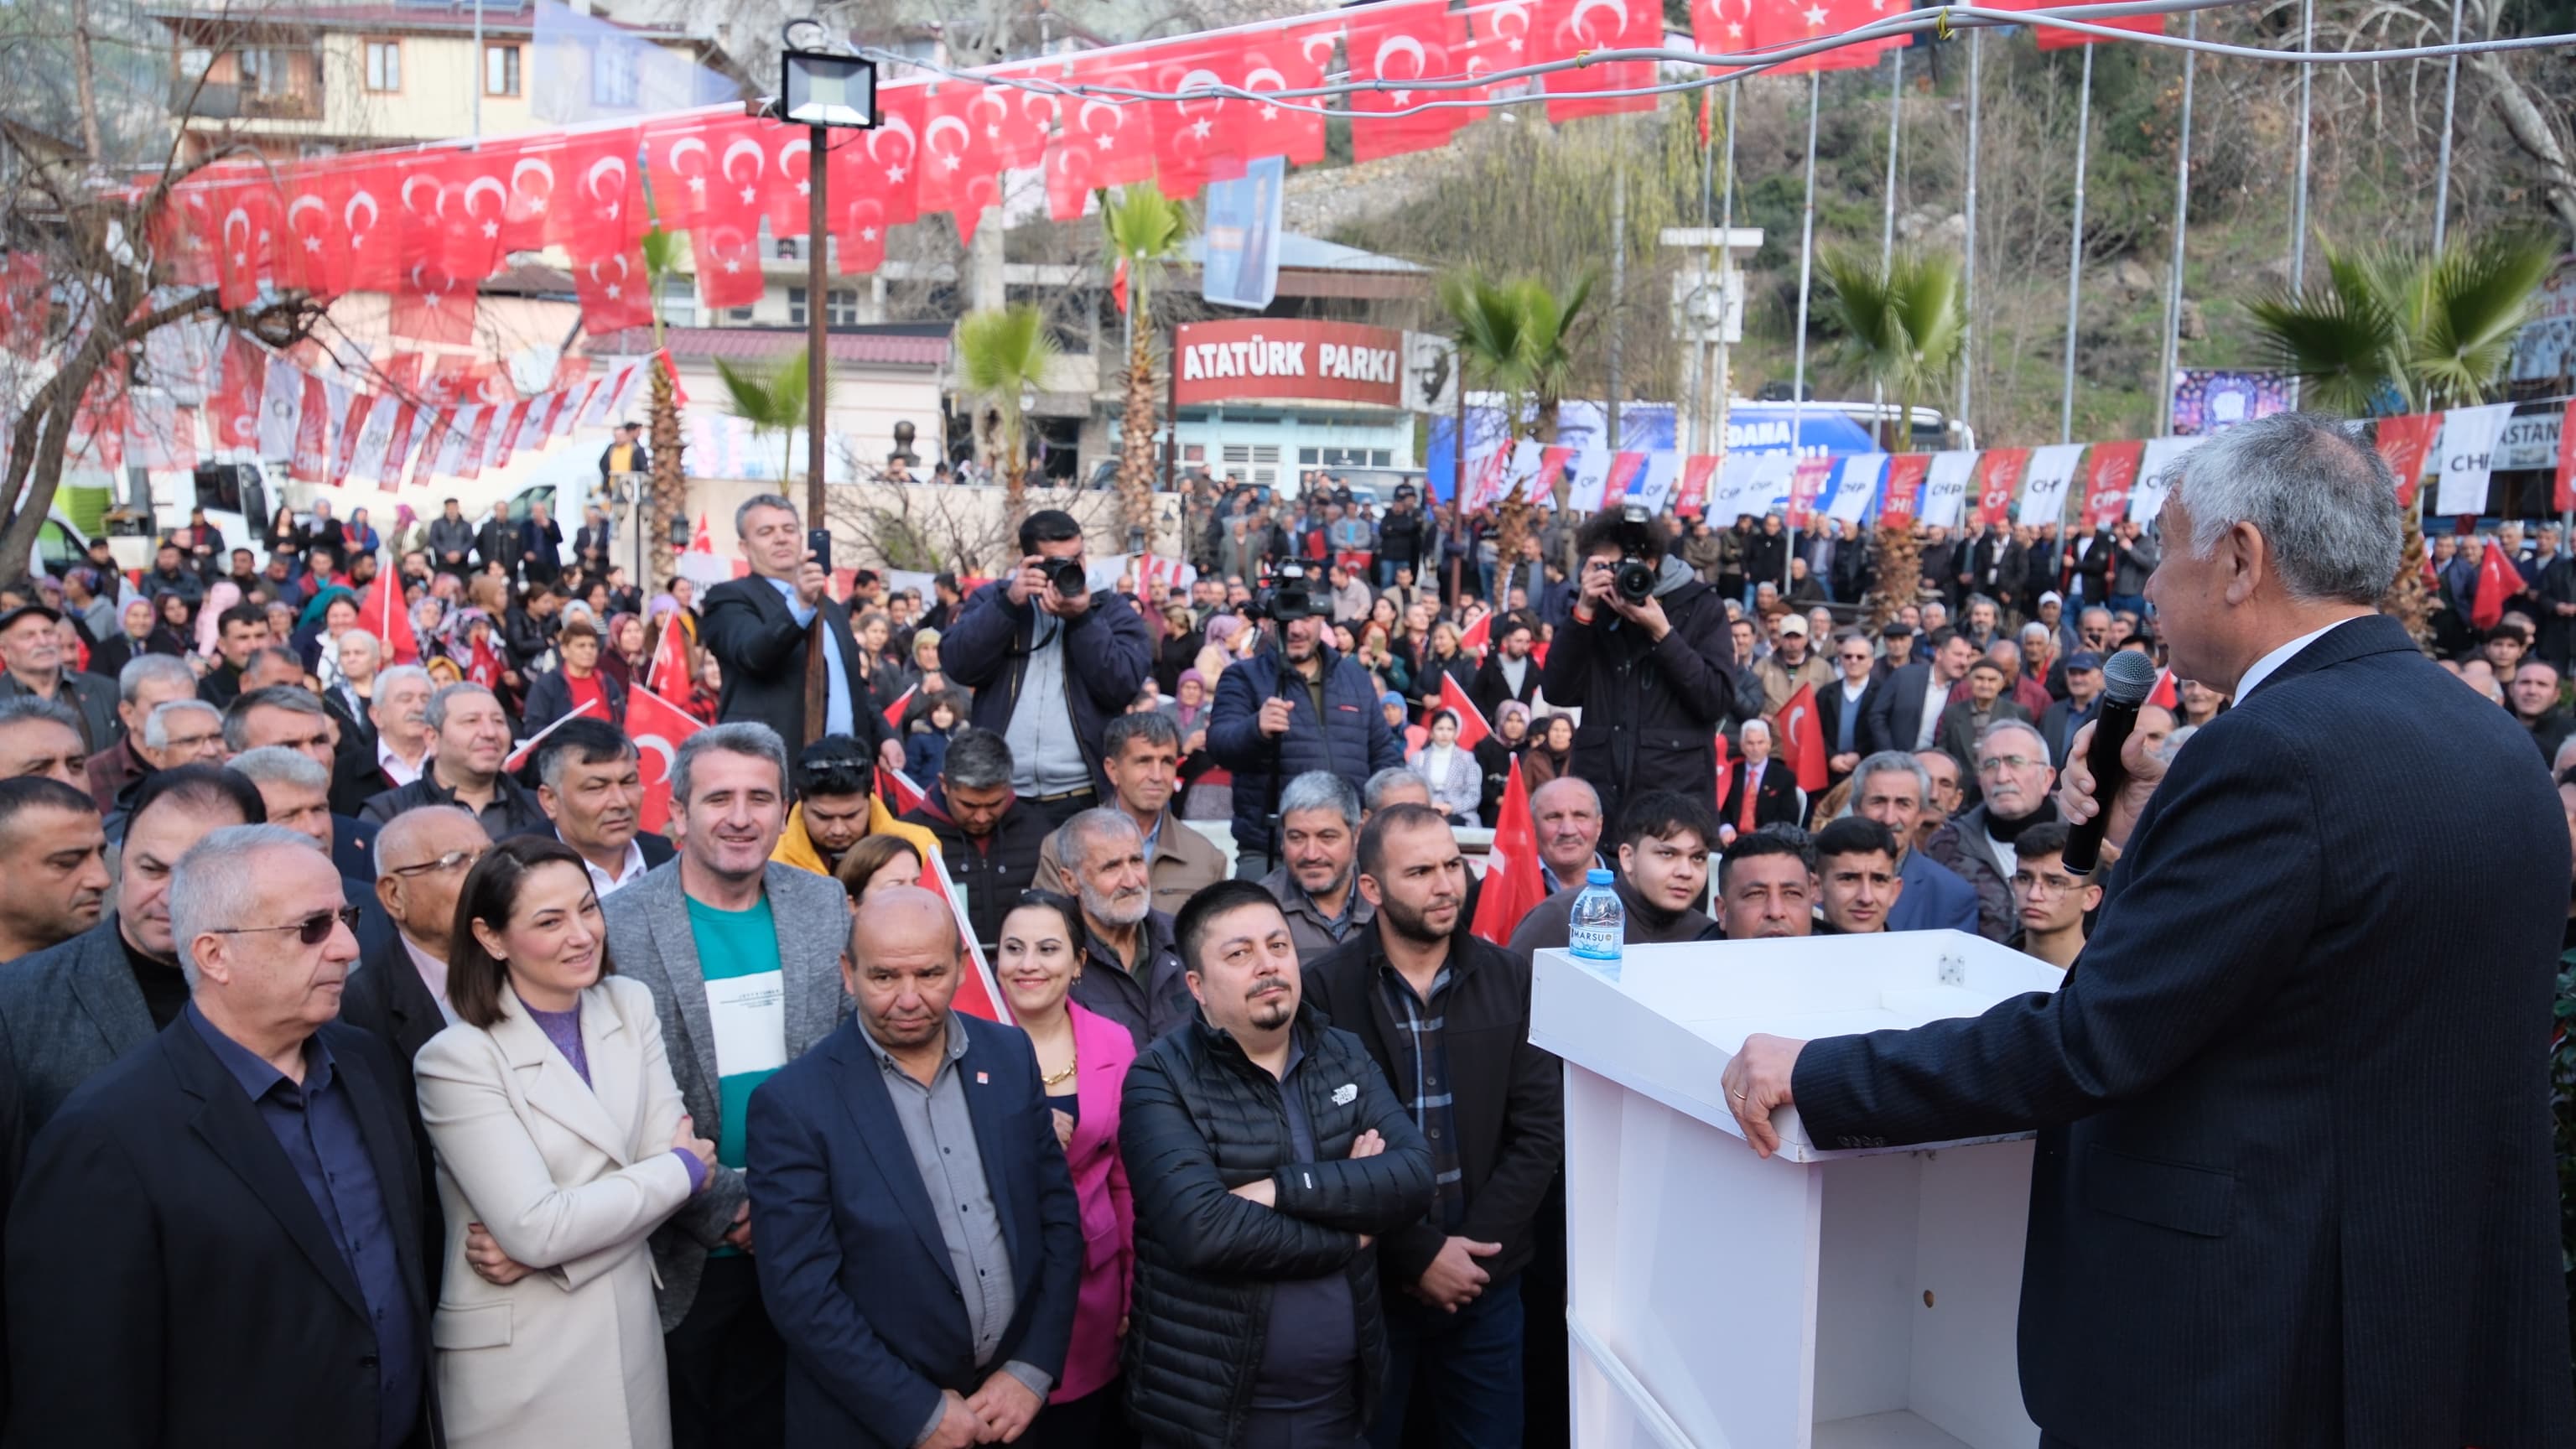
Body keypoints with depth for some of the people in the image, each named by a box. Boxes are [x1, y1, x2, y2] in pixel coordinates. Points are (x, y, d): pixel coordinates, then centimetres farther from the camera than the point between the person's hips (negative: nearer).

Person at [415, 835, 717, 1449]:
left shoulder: (631, 1006, 1)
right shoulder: (458, 1059, -15)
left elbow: (675, 1150, -5)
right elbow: (534, 1230, -21)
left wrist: (550, 1236, -18)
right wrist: (682, 1170, -11)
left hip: (632, 1329, 5)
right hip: (520, 1357, -5)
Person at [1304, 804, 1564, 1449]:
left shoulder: (1510, 978, 1)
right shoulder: (1326, 989, -10)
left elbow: (1541, 1128, -1)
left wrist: (1475, 1246, -11)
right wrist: (1417, 1256, -14)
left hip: (1486, 1281, 3)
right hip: (1370, 1282, -2)